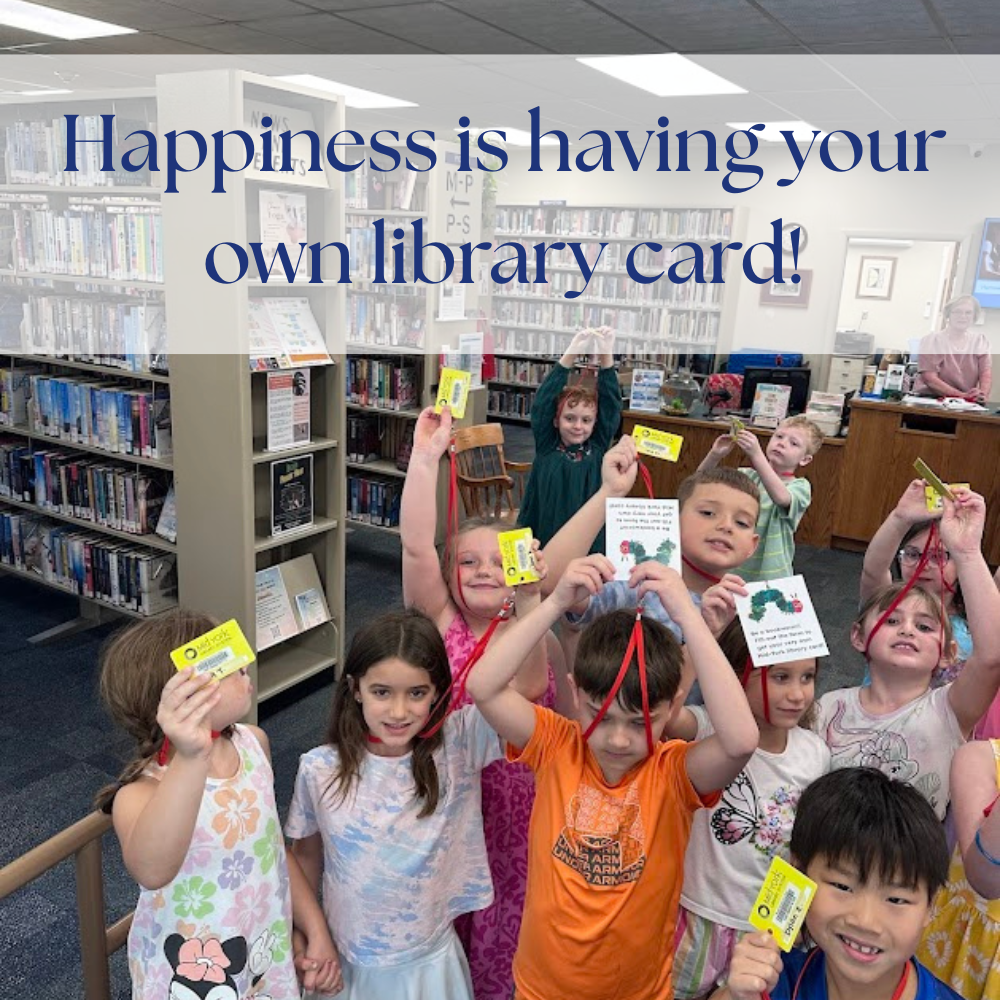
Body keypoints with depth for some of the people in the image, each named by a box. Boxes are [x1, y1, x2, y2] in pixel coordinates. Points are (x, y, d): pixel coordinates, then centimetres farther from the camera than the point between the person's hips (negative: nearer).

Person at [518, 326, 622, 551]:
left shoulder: (598, 449, 0)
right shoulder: (546, 446, -3)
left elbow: (611, 405, -8)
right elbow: (543, 401, -14)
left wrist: (606, 357, -20)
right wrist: (570, 356, -24)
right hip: (545, 538, -1)